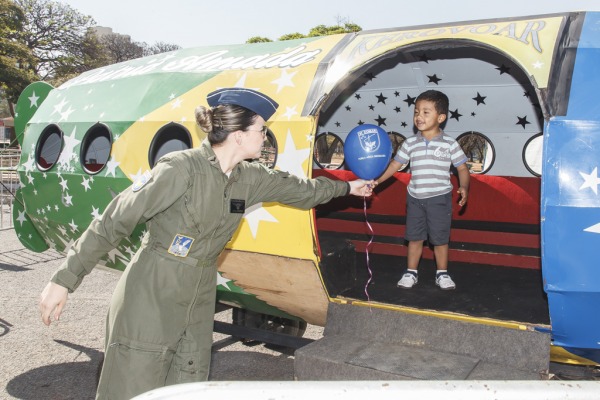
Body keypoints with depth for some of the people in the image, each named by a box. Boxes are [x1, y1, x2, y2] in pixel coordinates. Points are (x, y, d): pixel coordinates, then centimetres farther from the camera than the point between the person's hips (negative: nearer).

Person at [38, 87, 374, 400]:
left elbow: (297, 189, 21)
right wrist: (65, 280, -15)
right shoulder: (181, 168, -18)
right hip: (149, 303, -6)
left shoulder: (249, 178, 3)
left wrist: (346, 187, 33)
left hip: (197, 307, 7)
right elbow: (113, 222, -15)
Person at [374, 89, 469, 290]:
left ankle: (442, 274, 23)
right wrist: (376, 181, -4)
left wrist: (464, 187, -17)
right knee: (414, 237, 11)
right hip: (415, 198, 3)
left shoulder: (450, 144, -6)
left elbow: (462, 168, -1)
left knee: (440, 239, 7)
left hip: (440, 198, -2)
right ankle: (411, 272, 24)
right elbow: (394, 164, 5)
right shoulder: (410, 143, 1)